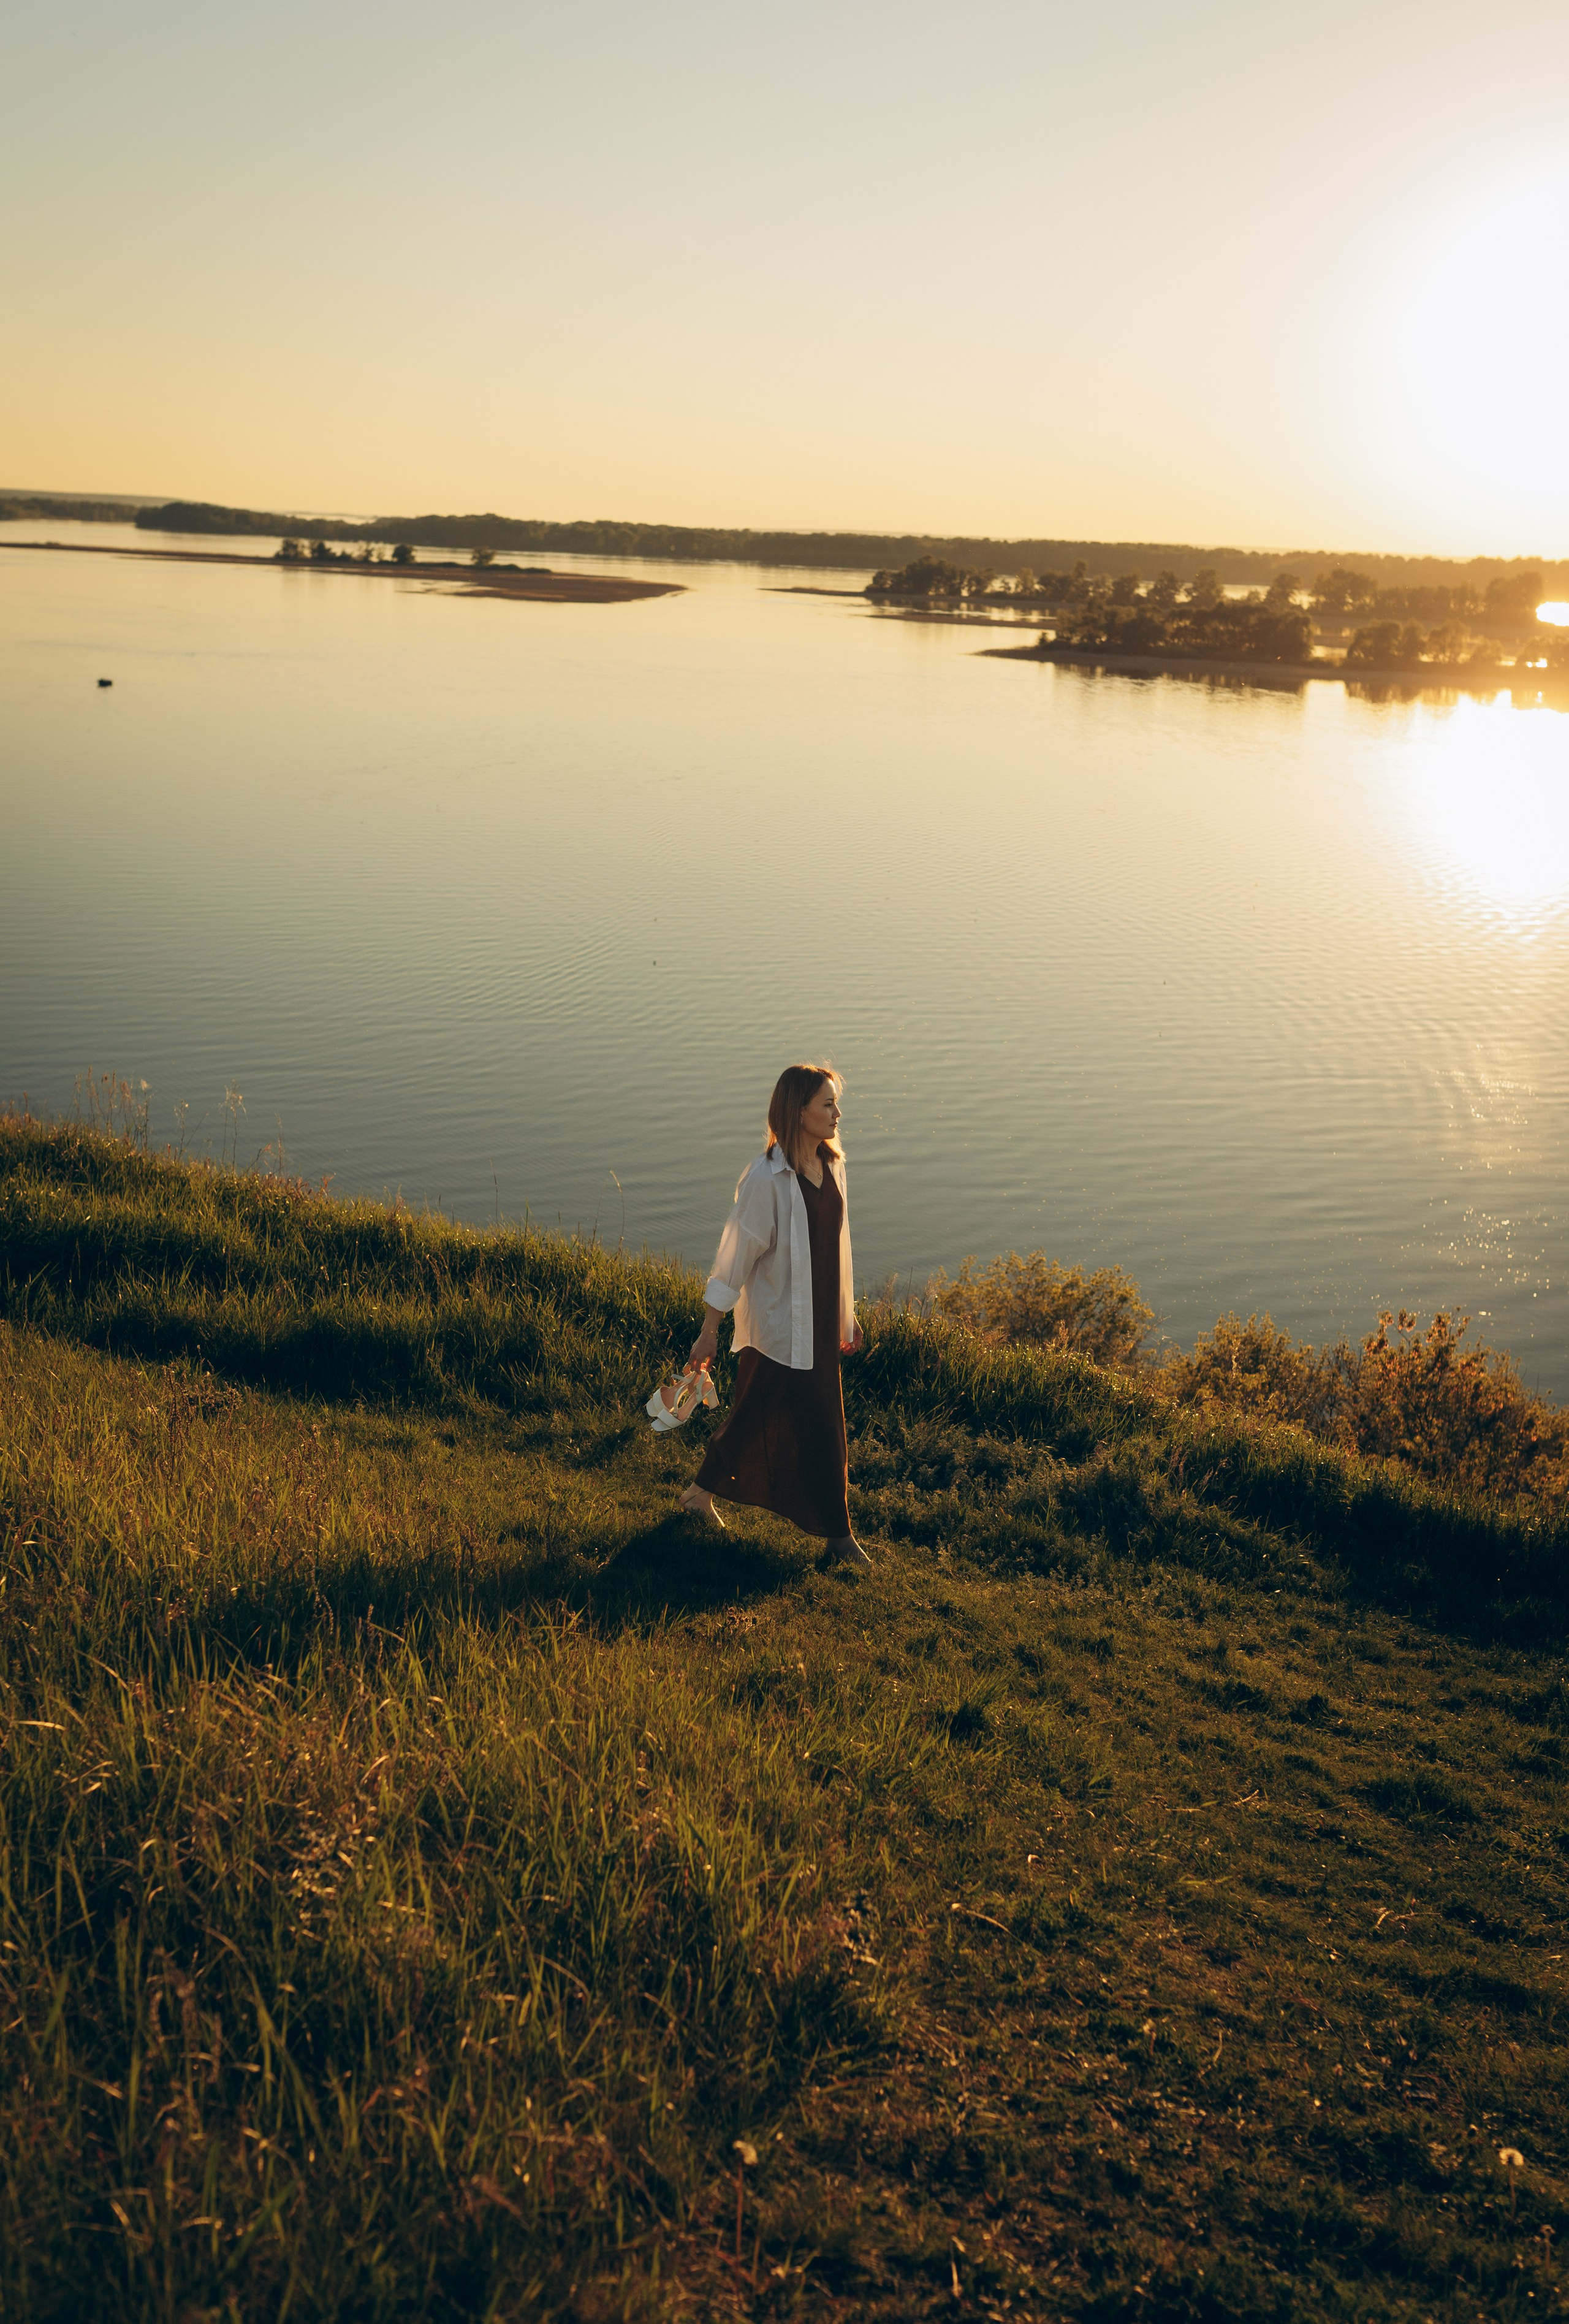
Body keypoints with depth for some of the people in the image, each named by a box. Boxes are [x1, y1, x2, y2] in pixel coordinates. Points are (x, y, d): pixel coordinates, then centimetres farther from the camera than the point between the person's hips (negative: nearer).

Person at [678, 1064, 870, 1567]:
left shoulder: (831, 1166, 4)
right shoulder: (767, 1178, -20)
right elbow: (736, 1255, -15)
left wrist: (846, 1315, 18)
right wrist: (709, 1331, -11)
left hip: (819, 1320, 7)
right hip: (780, 1324, -7)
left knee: (757, 1415, 17)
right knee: (816, 1426, -1)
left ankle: (701, 1494, 33)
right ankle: (838, 1534, 14)